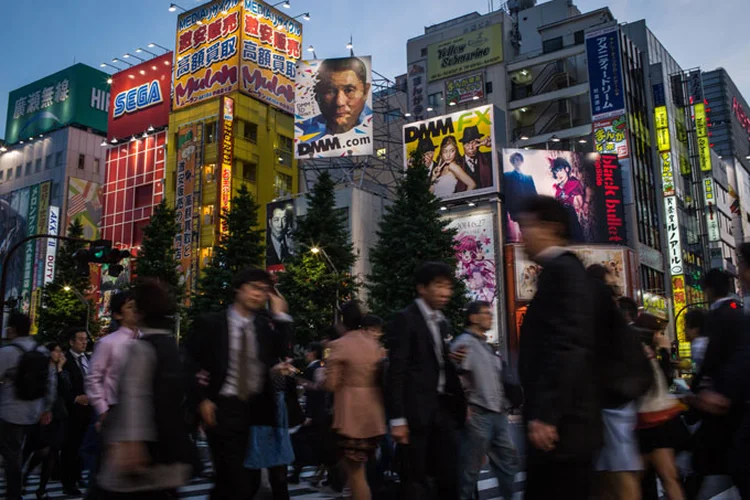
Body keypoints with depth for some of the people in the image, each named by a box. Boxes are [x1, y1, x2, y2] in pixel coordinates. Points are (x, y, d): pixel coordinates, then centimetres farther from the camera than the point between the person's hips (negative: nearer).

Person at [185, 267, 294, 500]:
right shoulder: (210, 323, -1)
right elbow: (191, 362, -1)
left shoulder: (266, 324, 9)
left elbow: (281, 356, -4)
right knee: (235, 479, -8)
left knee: (250, 477, 14)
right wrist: (203, 399, -9)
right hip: (223, 409, -5)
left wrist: (280, 314, -6)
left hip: (257, 409, 5)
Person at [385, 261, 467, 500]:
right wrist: (397, 419, -16)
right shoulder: (405, 319, -8)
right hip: (417, 409, -7)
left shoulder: (443, 322, 15)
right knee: (415, 479, 2)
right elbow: (396, 372, -12)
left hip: (444, 408, 7)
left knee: (449, 477, 9)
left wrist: (459, 405, 9)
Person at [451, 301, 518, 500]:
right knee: (471, 468, 0)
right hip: (478, 414, -9)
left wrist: (502, 404, 17)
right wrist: (464, 407, -18)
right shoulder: (464, 343, -10)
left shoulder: (487, 346, 18)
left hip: (497, 413, 9)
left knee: (508, 460, 12)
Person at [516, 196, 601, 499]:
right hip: (562, 423, 10)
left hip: (559, 425, -10)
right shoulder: (559, 270, 17)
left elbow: (568, 347, -23)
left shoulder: (561, 270, -13)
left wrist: (545, 415, -23)